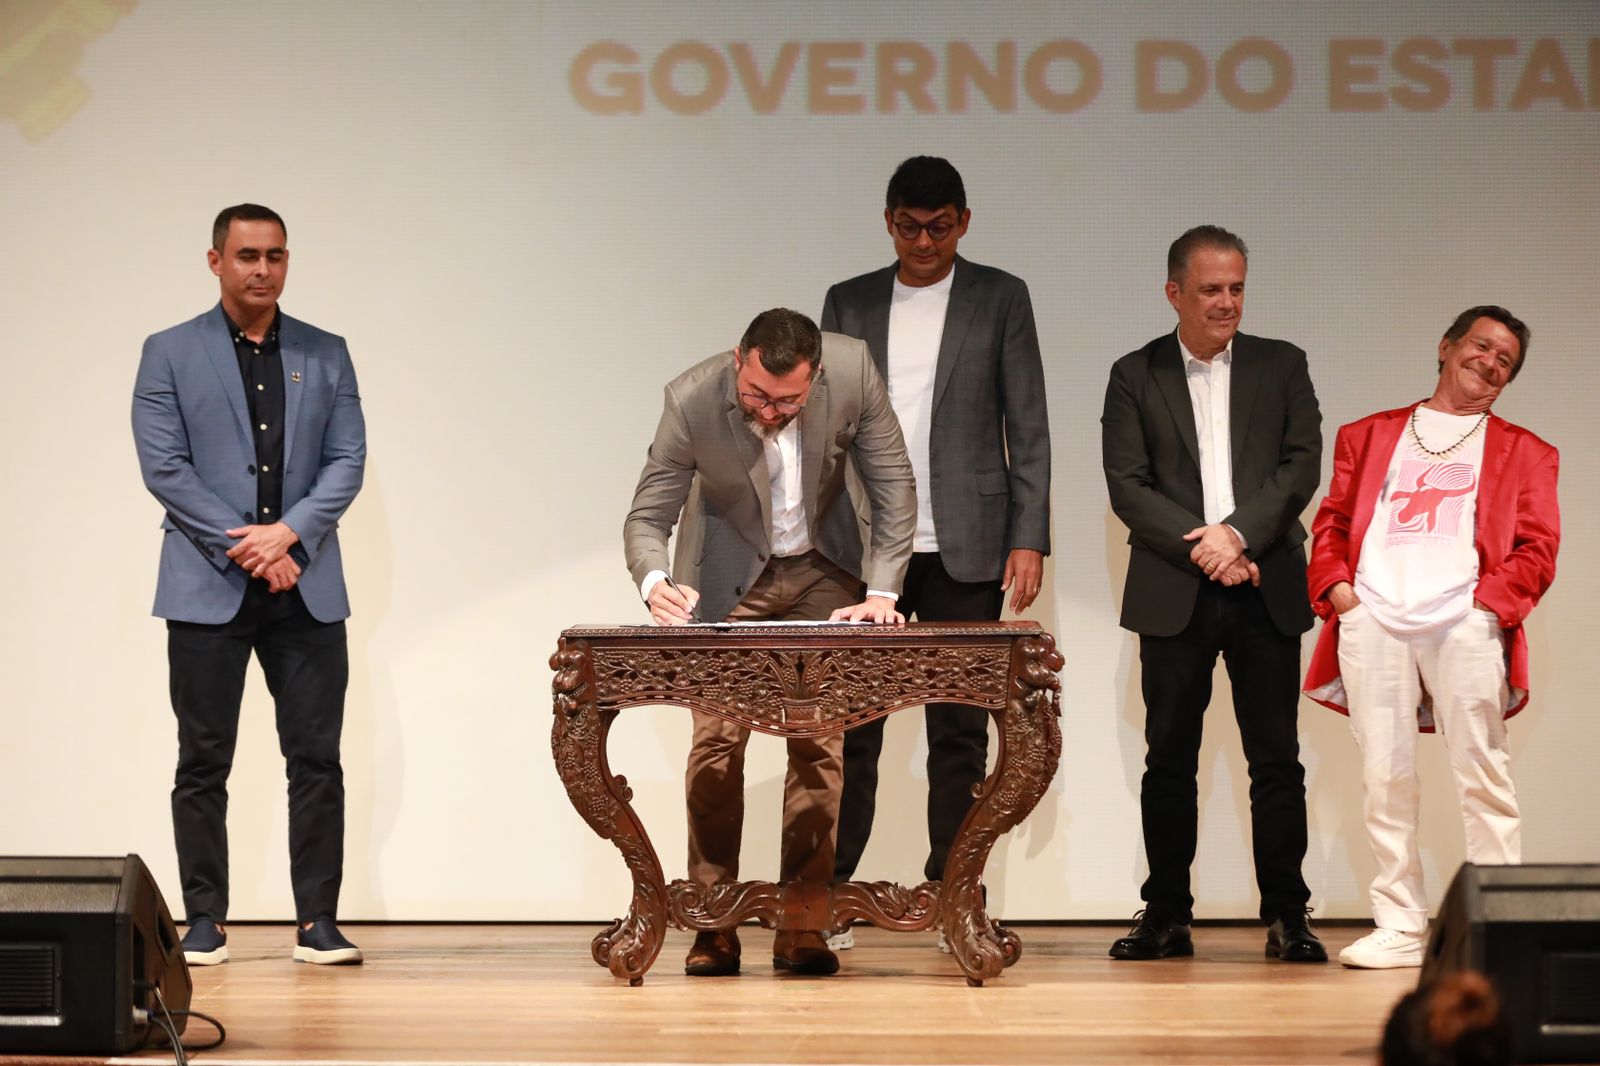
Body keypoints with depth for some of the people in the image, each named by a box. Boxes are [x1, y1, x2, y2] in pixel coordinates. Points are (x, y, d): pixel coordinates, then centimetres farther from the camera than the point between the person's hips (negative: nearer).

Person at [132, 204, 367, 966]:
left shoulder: (325, 355, 10)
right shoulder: (170, 354, 3)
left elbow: (347, 459, 3)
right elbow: (163, 466, -5)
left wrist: (288, 532, -13)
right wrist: (247, 550, -12)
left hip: (305, 586, 2)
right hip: (206, 587, -2)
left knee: (316, 758, 0)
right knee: (204, 762, 2)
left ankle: (317, 920, 6)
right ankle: (206, 922, 9)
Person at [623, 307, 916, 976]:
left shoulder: (853, 372, -25)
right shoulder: (692, 401, -27)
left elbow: (894, 487, -13)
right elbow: (646, 517, -19)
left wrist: (881, 591, -21)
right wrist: (655, 582, -40)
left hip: (821, 572, 1)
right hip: (727, 575, -1)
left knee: (819, 742, -3)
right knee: (716, 741, -8)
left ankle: (802, 928, 2)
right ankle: (714, 928, 0)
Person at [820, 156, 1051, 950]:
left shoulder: (1000, 299, 6)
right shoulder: (848, 303, 11)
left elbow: (1027, 428, 3)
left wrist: (1029, 539, -5)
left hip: (964, 551, -1)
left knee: (960, 731, 3)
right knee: (850, 727, 0)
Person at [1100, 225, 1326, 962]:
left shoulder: (1282, 367, 10)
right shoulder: (1135, 376, 7)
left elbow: (1303, 465, -1)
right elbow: (1126, 485, -2)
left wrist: (1238, 534, -13)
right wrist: (1198, 547, -13)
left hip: (1266, 590, 0)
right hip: (1174, 595, 0)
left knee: (1277, 759, 0)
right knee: (1169, 760, 4)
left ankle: (1287, 916, 6)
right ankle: (1166, 915, 11)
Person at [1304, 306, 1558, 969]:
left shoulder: (1524, 453, 20)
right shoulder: (1367, 436, 25)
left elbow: (1537, 549, 9)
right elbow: (1331, 523, 19)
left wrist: (1490, 602, -7)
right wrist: (1334, 585, 0)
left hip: (1463, 622, -1)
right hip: (1372, 620, 2)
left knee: (1482, 773, -8)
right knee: (1384, 777, -2)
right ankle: (1400, 927, 3)